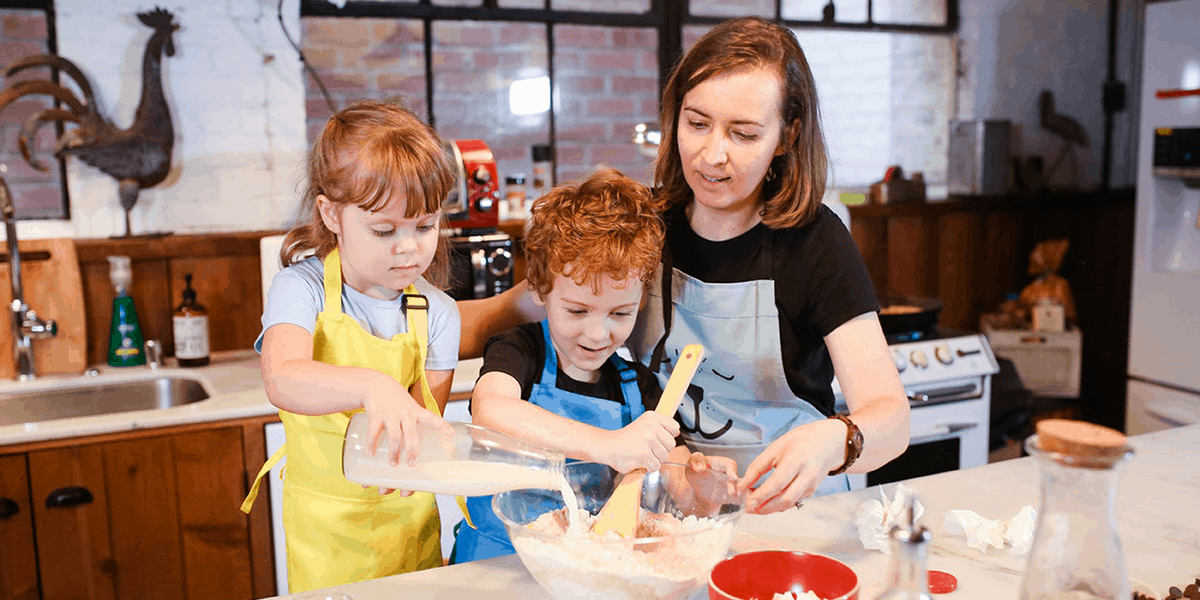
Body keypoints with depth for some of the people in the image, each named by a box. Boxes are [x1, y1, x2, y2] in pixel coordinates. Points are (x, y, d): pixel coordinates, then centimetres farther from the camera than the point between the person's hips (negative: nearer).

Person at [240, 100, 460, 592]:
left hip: (408, 517, 2)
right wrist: (371, 386, -50)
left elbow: (424, 422, -6)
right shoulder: (302, 289, -14)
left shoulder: (436, 313, -6)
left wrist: (407, 454, -29)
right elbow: (282, 381, -32)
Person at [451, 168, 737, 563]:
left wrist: (696, 475, -25)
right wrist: (607, 445, -40)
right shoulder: (518, 352, -7)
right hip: (501, 559, -3)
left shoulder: (639, 387, 6)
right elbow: (489, 412, -30)